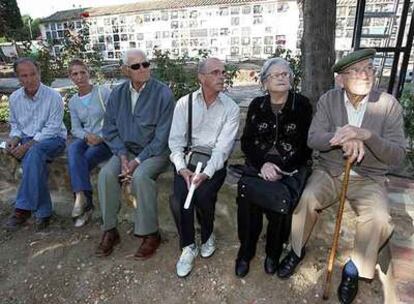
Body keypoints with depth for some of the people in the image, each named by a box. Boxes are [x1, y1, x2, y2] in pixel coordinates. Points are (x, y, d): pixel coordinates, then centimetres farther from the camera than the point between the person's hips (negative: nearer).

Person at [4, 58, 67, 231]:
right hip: (28, 142, 4)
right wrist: (14, 139, -3)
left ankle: (23, 208, -27)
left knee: (33, 154, -36)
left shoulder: (53, 97, -12)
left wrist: (27, 145, -23)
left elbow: (52, 129, -16)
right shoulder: (14, 98, 5)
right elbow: (14, 124, 19)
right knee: (34, 161, -30)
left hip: (53, 139, -4)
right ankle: (43, 211, -20)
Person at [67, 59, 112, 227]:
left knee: (79, 162, -27)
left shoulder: (103, 92, -3)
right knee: (73, 149, -30)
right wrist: (87, 136, -13)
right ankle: (82, 197, -33)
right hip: (86, 139, 4)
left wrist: (101, 138, -16)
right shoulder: (73, 101, 13)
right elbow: (75, 129, 9)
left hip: (106, 140, -3)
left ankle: (81, 198, -10)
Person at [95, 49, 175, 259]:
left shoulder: (163, 93, -12)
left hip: (155, 151, -4)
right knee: (106, 174, -21)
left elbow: (162, 137, -15)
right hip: (126, 150, 5)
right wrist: (123, 156, -11)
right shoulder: (117, 94, 3)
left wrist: (137, 161, -19)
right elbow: (110, 130, 5)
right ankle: (110, 231, -3)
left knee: (140, 176, -32)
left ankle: (151, 234, -13)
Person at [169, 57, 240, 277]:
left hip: (215, 161, -1)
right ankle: (188, 246, 2)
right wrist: (182, 168, -18)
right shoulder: (184, 103, 2)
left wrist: (206, 173, -24)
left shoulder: (230, 108, -2)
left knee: (202, 195, -26)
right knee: (178, 198, -24)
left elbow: (223, 146, -10)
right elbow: (175, 140, -2)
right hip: (187, 158, 1)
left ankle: (207, 235, 8)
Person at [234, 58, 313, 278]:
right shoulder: (257, 105, 7)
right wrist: (263, 163, -15)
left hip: (292, 166, -1)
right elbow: (247, 141, 3)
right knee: (246, 192, -27)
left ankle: (274, 251, -1)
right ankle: (246, 249, -6)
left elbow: (305, 145, -3)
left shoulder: (302, 105, 1)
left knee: (281, 199, -29)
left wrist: (281, 169, -16)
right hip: (260, 163, 2)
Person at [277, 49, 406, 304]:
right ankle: (297, 250, 3)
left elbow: (398, 155, -13)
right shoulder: (329, 99, -4)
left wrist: (367, 135, -32)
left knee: (379, 219, -25)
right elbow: (313, 139, -13)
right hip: (329, 171, 1)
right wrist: (341, 138, -34)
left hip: (368, 179, 0)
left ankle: (354, 269, 3)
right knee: (306, 199, -25)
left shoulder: (389, 105, -8)